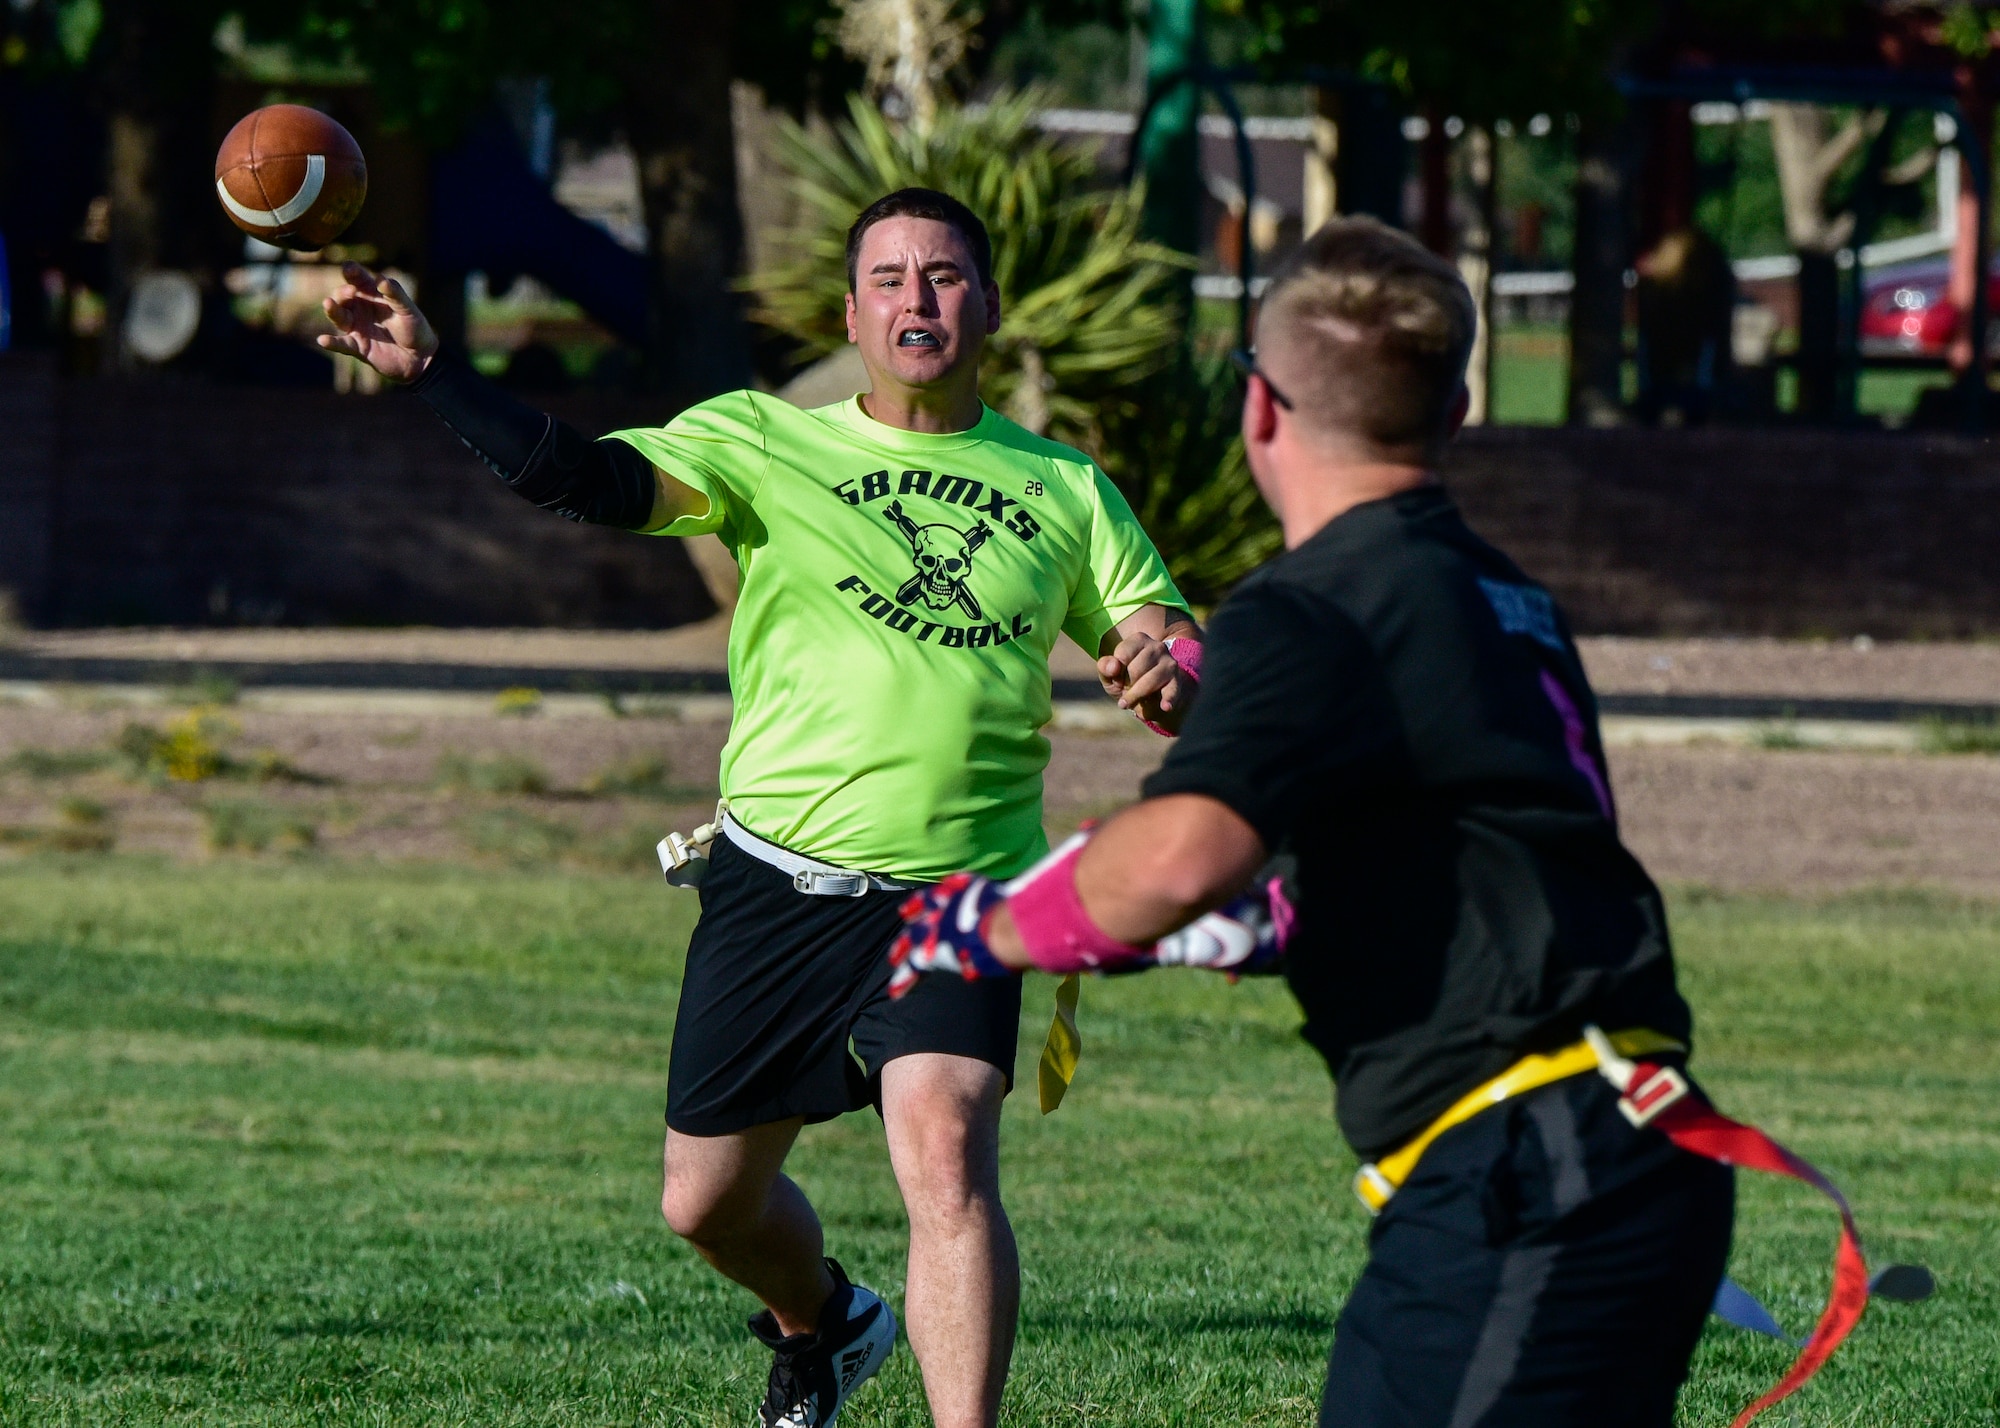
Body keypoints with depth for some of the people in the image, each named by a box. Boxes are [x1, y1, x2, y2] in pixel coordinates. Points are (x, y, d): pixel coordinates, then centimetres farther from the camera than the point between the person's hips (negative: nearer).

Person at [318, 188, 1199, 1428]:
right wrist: (427, 370, -22)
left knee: (946, 1152, -24)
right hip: (775, 882, 1)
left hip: (955, 894, -1)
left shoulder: (1065, 490, 10)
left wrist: (1169, 674, -12)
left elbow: (1171, 646, 13)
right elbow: (590, 478, -10)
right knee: (707, 1203, 11)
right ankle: (822, 1324, 45)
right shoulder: (763, 443, 4)